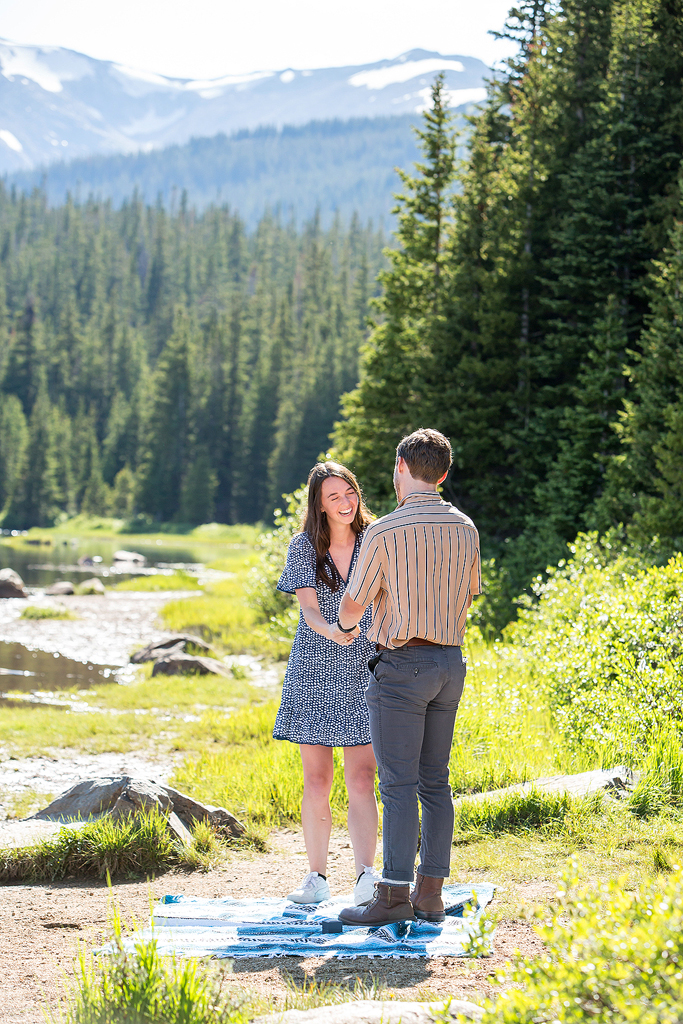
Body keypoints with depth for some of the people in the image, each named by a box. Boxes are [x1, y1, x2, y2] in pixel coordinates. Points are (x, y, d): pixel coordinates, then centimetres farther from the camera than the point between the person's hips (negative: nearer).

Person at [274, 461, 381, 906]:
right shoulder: (305, 546, 0)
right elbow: (308, 608, -9)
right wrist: (330, 630, -31)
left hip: (364, 673, -1)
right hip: (315, 671, 1)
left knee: (361, 780, -8)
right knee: (317, 782, 3)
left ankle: (366, 877, -11)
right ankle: (318, 877, 13)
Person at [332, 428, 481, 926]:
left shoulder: (385, 532, -13)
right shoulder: (465, 528, 6)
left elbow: (353, 605, -5)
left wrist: (345, 623, 19)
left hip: (402, 665, -6)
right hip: (450, 662, 6)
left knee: (399, 783, -6)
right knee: (434, 781, 9)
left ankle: (395, 895, -7)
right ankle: (431, 893, 9)